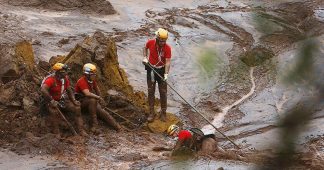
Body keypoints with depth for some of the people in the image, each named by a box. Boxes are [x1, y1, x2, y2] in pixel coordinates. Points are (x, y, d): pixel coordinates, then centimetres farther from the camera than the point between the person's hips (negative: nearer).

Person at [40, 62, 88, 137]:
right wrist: (52, 101, -36)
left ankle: (81, 130, -4)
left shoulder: (65, 78, -2)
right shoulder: (50, 79, -24)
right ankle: (57, 134, -29)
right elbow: (43, 90, -38)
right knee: (55, 111, -37)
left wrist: (74, 100, -7)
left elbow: (69, 90, 8)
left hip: (62, 100, 7)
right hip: (51, 102, -7)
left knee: (77, 108, -8)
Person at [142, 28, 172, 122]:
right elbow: (145, 48, 11)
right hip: (151, 69, 2)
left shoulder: (167, 48, -20)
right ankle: (151, 112, 12)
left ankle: (163, 113, 15)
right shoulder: (150, 43, -13)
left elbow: (168, 61, -25)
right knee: (150, 91, 5)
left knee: (163, 92, 4)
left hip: (161, 70, -2)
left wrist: (166, 74, -36)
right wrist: (145, 57, -2)